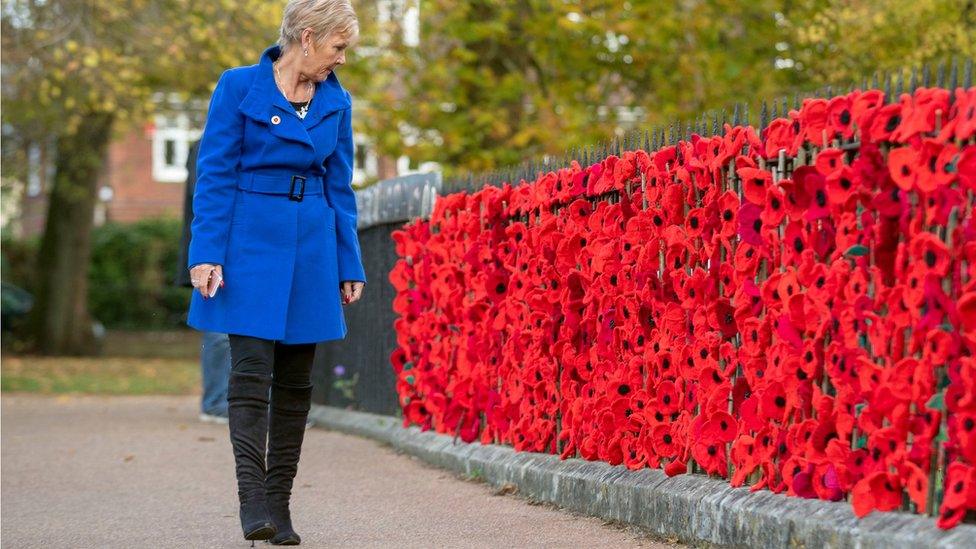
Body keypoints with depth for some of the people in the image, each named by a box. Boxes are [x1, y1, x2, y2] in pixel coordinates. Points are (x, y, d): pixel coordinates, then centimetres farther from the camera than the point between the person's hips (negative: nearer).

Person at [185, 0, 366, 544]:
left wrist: (350, 267, 9)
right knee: (252, 370, -12)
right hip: (250, 245, -4)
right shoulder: (239, 87, -3)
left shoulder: (337, 102, 9)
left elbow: (340, 188, 13)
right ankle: (253, 502, -13)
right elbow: (215, 176, -5)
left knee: (296, 381, 5)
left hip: (311, 252, 4)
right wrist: (207, 254, -11)